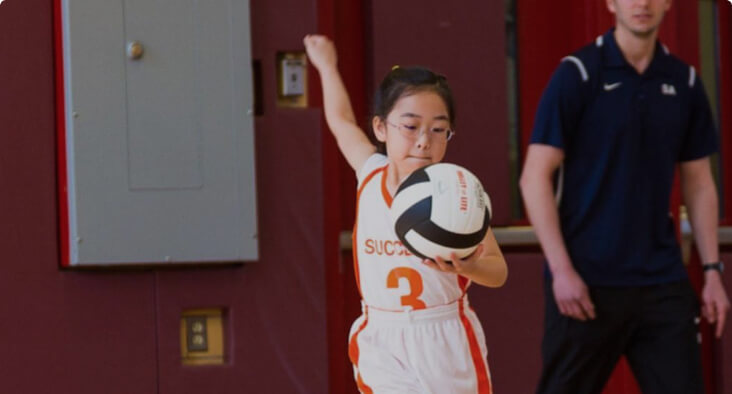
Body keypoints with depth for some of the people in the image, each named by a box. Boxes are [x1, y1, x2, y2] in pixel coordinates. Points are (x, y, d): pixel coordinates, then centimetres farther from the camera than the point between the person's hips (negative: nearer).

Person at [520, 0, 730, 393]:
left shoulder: (684, 82, 8)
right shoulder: (576, 75, -6)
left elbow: (699, 184, 14)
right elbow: (535, 177, -8)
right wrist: (561, 269, -14)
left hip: (663, 283, 4)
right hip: (587, 281, -4)